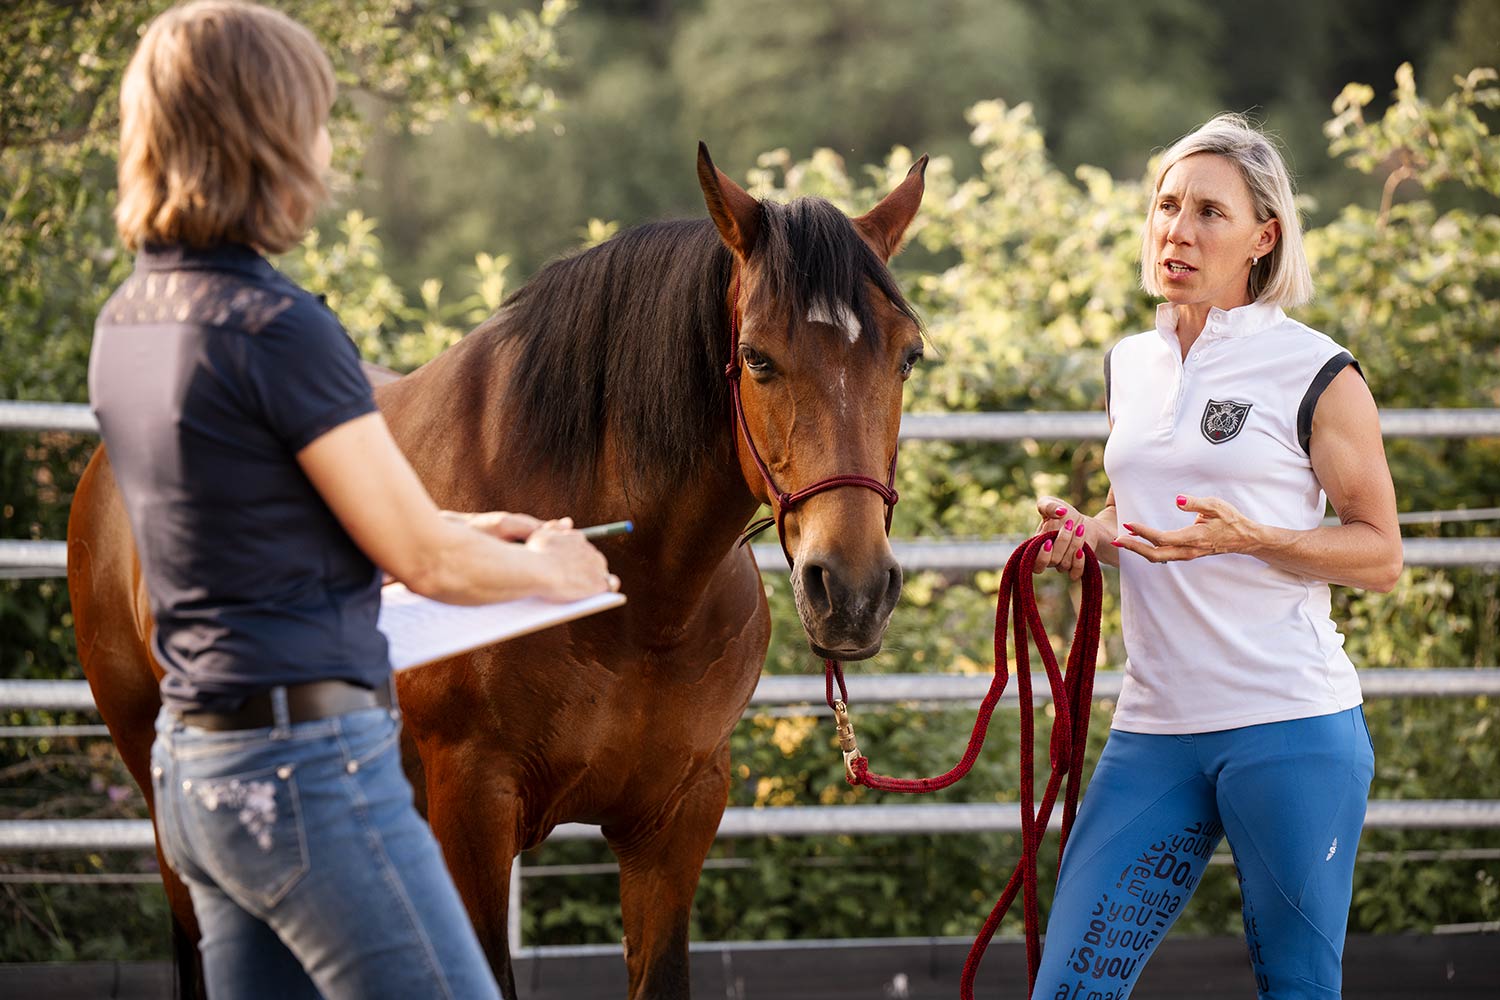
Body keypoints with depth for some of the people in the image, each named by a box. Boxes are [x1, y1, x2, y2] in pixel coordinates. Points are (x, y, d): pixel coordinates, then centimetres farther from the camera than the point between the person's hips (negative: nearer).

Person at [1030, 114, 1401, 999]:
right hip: (1155, 727, 5)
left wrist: (1245, 537, -19)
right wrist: (1088, 533, 6)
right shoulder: (1131, 366, 14)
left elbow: (1381, 555, -4)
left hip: (1291, 725, -5)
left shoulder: (1316, 373, -4)